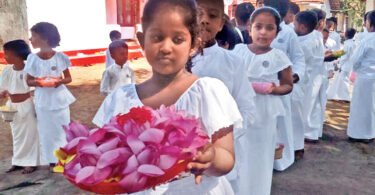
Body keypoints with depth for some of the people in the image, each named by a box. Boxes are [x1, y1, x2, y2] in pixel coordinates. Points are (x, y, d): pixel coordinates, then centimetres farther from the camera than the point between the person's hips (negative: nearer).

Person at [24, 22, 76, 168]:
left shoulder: (60, 57, -7)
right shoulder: (32, 58, -5)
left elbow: (68, 78, 1)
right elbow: (28, 81, 1)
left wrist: (61, 81, -21)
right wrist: (36, 82, -21)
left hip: (59, 98, -1)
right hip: (43, 100, 1)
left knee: (63, 128, 8)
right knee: (47, 130, 8)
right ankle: (53, 160, 22)